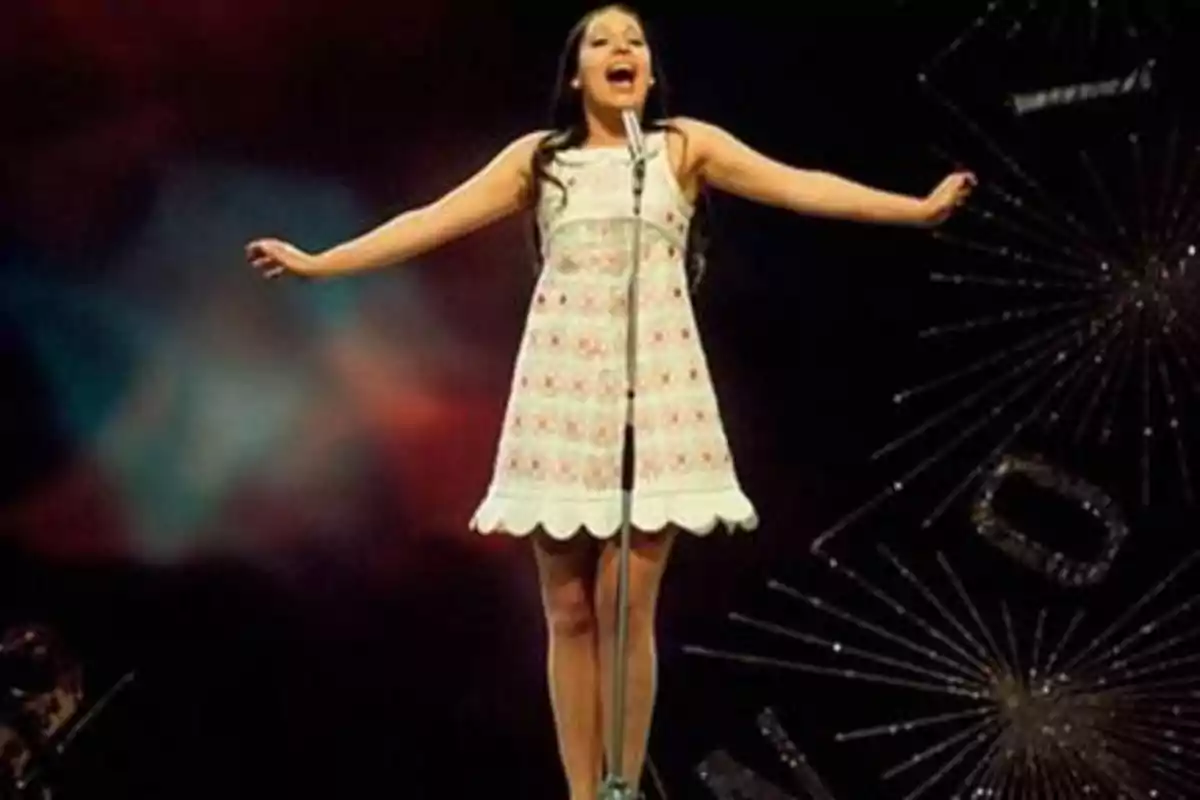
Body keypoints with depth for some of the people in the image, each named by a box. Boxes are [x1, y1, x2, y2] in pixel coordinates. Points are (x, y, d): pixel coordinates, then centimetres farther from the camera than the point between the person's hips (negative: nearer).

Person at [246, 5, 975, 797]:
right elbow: (434, 220, 9)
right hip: (562, 384, 2)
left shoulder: (686, 146, 8)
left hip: (653, 384, -1)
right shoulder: (539, 157, 11)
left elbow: (799, 186, 1)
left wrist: (919, 207, -8)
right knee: (569, 610, 3)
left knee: (626, 605, -8)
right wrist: (317, 263, 5)